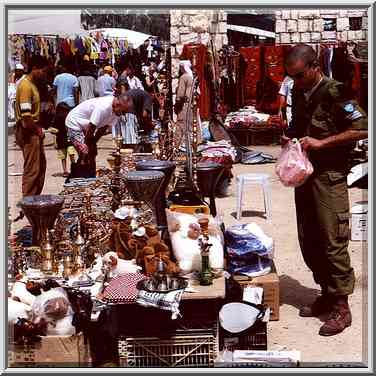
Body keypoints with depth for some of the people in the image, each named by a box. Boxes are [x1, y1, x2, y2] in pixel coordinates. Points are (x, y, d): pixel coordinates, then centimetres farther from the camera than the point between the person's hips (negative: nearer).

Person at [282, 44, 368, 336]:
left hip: (329, 177, -8)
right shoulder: (299, 93, 10)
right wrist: (290, 137, 5)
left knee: (333, 243, -5)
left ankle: (341, 307, 6)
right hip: (304, 174, 8)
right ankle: (327, 294, 27)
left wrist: (322, 142, -20)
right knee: (309, 242, 12)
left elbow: (362, 128, -17)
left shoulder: (334, 93, -13)